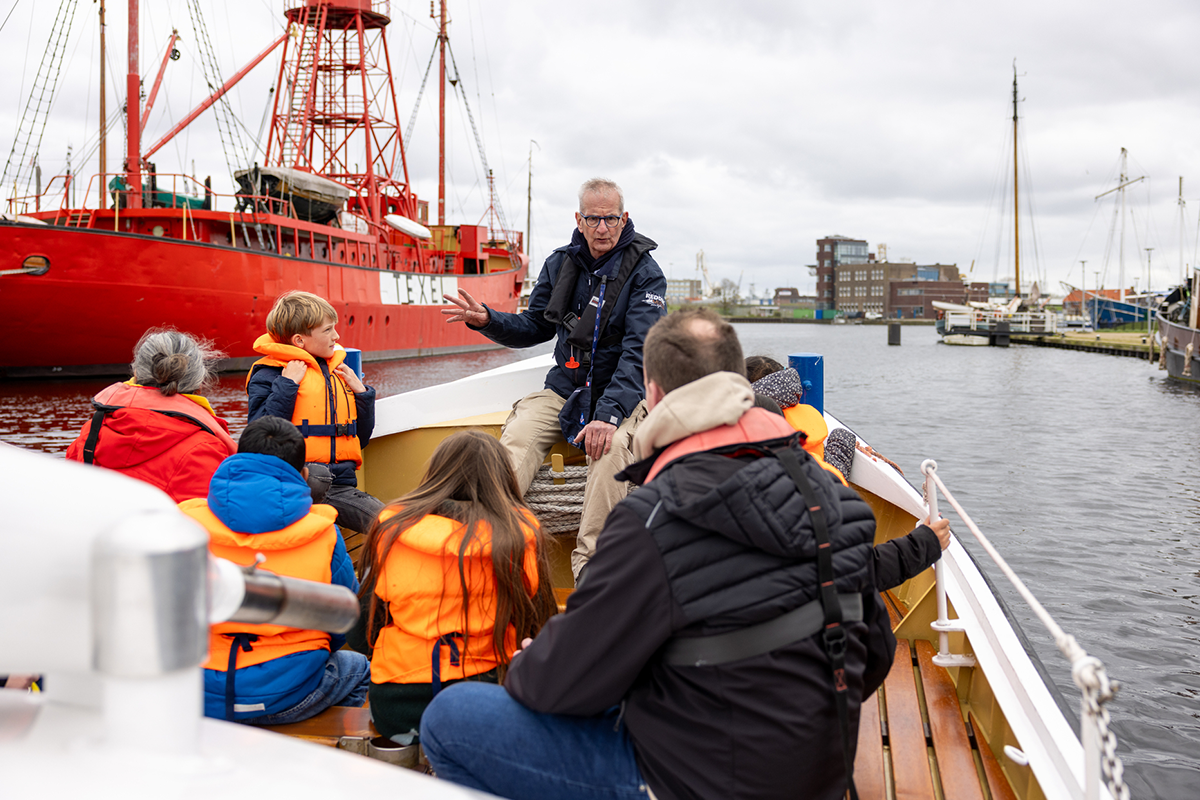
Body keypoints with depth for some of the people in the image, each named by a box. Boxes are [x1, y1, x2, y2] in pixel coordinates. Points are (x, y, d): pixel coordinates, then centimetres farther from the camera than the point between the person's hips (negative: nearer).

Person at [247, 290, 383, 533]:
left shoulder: (338, 372, 19)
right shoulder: (268, 376, 0)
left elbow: (360, 440, 24)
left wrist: (362, 393, 11)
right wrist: (286, 385, -13)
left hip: (340, 486, 5)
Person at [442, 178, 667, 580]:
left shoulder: (644, 272, -8)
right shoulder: (560, 264, 7)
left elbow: (639, 350, -18)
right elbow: (535, 327, 17)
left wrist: (608, 413, -32)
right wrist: (487, 320, -5)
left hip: (624, 393, -4)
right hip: (566, 387, 4)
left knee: (610, 445, -35)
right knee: (516, 439, -24)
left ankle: (587, 570, -35)